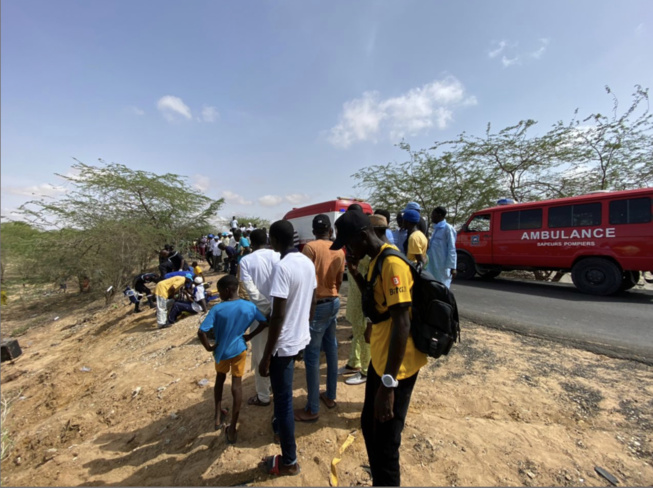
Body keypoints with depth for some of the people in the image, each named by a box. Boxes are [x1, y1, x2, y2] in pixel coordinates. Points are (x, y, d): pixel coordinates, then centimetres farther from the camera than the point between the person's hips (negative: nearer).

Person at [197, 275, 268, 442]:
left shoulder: (217, 309, -20)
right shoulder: (249, 306, -13)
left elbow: (201, 332, -25)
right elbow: (265, 323, -7)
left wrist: (209, 347, -9)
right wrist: (250, 336, 1)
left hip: (221, 350, 0)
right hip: (239, 349, 0)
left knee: (220, 378, 27)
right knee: (237, 383, 10)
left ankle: (217, 415, 38)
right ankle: (232, 428, 17)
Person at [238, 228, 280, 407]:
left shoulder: (246, 260, -7)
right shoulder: (278, 256, -3)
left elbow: (250, 288, -18)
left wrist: (267, 308, -16)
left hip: (261, 311, -3)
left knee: (260, 354, 13)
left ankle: (263, 396, 27)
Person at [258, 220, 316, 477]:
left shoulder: (281, 267, -24)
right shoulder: (308, 262, 0)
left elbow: (278, 316, -25)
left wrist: (266, 357, -16)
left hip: (284, 344, -8)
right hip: (301, 338, 8)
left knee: (283, 399, 12)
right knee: (283, 394, 31)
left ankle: (289, 461, 32)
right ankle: (280, 425, 56)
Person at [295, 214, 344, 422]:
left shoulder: (310, 247, -14)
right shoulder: (339, 251, 4)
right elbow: (338, 281, 10)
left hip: (317, 304, -7)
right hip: (334, 302, 7)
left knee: (312, 356, 4)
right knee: (331, 348, 18)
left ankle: (312, 409, 17)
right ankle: (330, 396, 34)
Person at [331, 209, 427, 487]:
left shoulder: (392, 264, -24)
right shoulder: (377, 261, 6)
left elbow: (402, 323, -27)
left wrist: (388, 383, -25)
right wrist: (356, 274, 1)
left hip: (397, 368, -10)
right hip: (379, 359, 10)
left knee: (385, 443, 9)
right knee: (368, 426, 25)